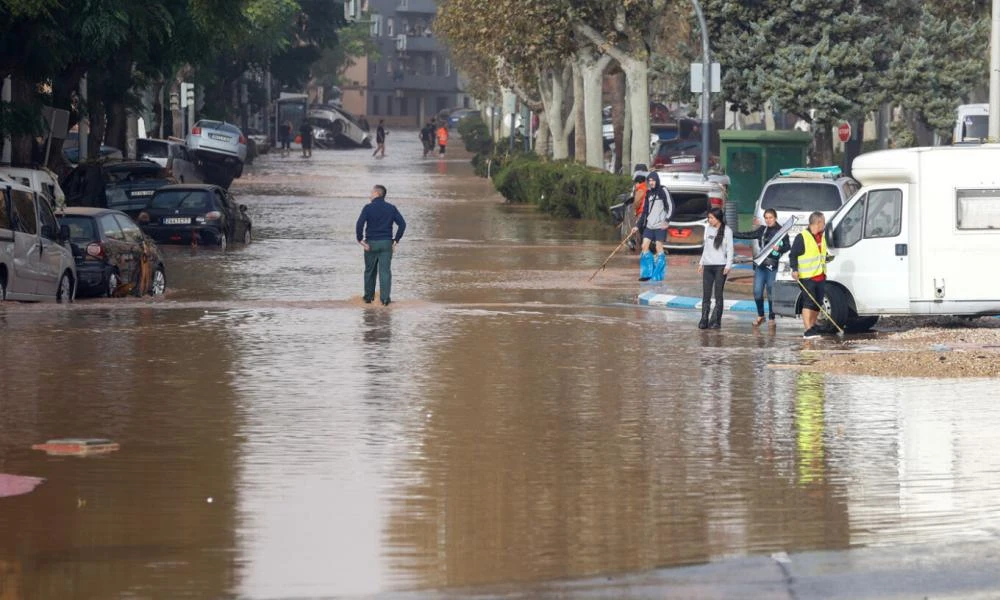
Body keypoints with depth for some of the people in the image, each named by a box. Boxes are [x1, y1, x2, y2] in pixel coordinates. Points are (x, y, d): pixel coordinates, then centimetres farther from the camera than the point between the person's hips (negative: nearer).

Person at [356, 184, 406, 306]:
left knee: (369, 271, 13)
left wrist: (360, 240, -8)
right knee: (385, 271, -1)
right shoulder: (391, 208, 4)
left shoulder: (368, 208, -7)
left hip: (371, 244, -2)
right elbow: (402, 224, 0)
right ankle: (385, 298, -10)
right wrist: (396, 240, 4)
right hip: (386, 244, 2)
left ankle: (368, 297, 21)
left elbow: (359, 224, -17)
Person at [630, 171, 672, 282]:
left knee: (659, 248, -5)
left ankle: (658, 275, -1)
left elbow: (671, 206, -8)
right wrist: (638, 226, 16)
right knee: (644, 246, -1)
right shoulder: (649, 193, 14)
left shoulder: (662, 191, -4)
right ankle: (647, 273, 5)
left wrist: (667, 221, -18)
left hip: (660, 226, -6)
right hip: (649, 225, 6)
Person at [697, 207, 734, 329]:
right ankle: (704, 320, 0)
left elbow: (730, 249, -3)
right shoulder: (708, 229, 11)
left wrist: (728, 265, -11)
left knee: (718, 294, -3)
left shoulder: (727, 230, -3)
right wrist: (701, 262, 16)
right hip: (708, 265, 5)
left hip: (720, 265, -5)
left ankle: (715, 321, -1)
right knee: (706, 294, 0)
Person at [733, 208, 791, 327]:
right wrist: (731, 234, 16)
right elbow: (748, 235, 18)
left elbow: (788, 247, -7)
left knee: (771, 293, -1)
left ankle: (771, 318, 11)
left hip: (773, 266, -5)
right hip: (760, 264, 5)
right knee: (757, 292, 1)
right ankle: (760, 315, 18)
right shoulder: (762, 230, 13)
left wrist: (779, 248, -26)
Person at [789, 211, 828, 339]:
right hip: (807, 277, -8)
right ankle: (808, 330, -17)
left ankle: (812, 327, 21)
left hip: (819, 276, 8)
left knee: (818, 303, 10)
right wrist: (795, 269, -20)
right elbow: (793, 255, -9)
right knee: (809, 302, -14)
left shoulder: (821, 237, 15)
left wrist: (824, 271, 29)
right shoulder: (802, 237, -11)